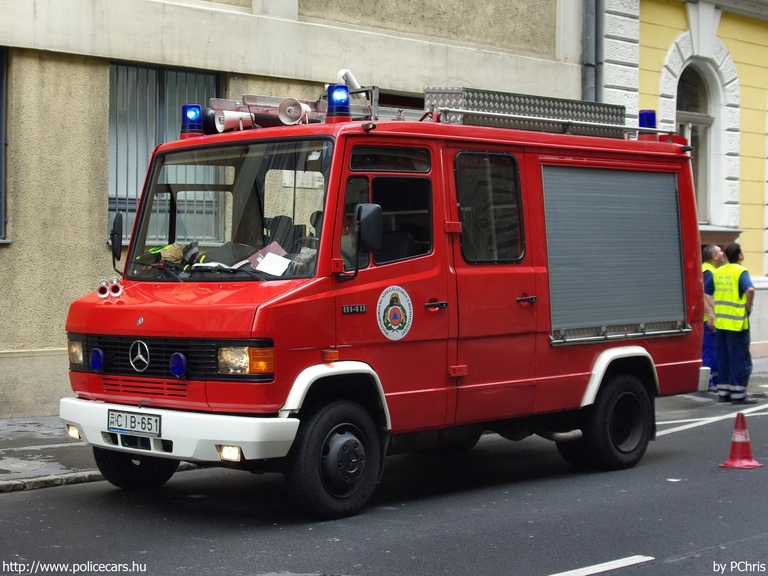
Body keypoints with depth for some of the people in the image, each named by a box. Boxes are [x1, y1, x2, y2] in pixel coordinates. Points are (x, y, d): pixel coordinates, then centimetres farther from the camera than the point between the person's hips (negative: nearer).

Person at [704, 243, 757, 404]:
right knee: (740, 358, 0)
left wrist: (712, 314, 14)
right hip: (737, 322, -7)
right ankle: (738, 394, -1)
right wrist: (748, 307, -12)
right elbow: (750, 289, -28)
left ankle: (723, 392, 16)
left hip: (720, 321, 7)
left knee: (723, 358, 13)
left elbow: (706, 292, 14)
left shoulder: (718, 272, 10)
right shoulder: (741, 271, -10)